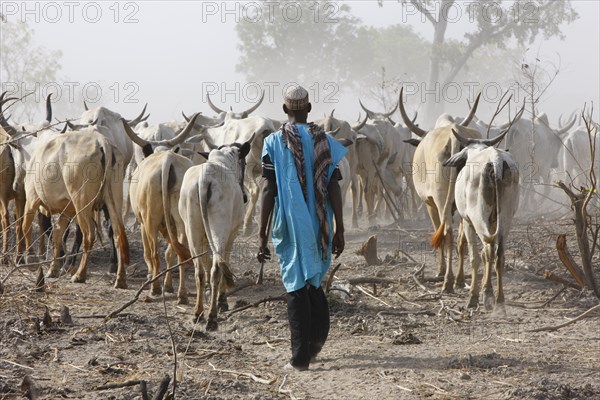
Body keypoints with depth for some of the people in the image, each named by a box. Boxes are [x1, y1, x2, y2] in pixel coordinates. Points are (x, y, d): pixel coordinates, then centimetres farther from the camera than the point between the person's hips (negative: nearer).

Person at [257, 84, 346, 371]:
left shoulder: (274, 143, -5)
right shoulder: (325, 141, 2)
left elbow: (268, 191, -9)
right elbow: (334, 189, 0)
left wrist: (262, 236, -6)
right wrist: (339, 230, 6)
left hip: (290, 227, -3)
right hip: (320, 227, 3)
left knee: (297, 286, 2)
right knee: (313, 281, 21)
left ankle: (301, 356, 2)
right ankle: (317, 338, 15)